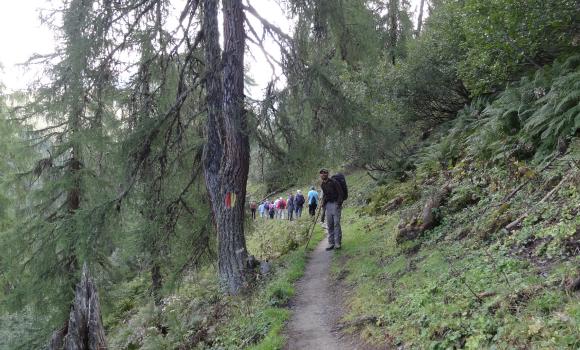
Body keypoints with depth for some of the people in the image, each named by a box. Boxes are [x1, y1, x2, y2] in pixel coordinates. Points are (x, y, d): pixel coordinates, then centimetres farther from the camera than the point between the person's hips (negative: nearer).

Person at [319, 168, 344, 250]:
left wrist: (339, 204, -17)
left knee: (336, 224, -7)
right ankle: (331, 243, 10)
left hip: (335, 204, -7)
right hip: (328, 205, 7)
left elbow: (341, 194, -11)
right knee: (329, 225, 5)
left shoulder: (334, 182, -11)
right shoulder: (323, 184, 11)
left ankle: (337, 243, -3)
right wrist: (323, 204, 14)